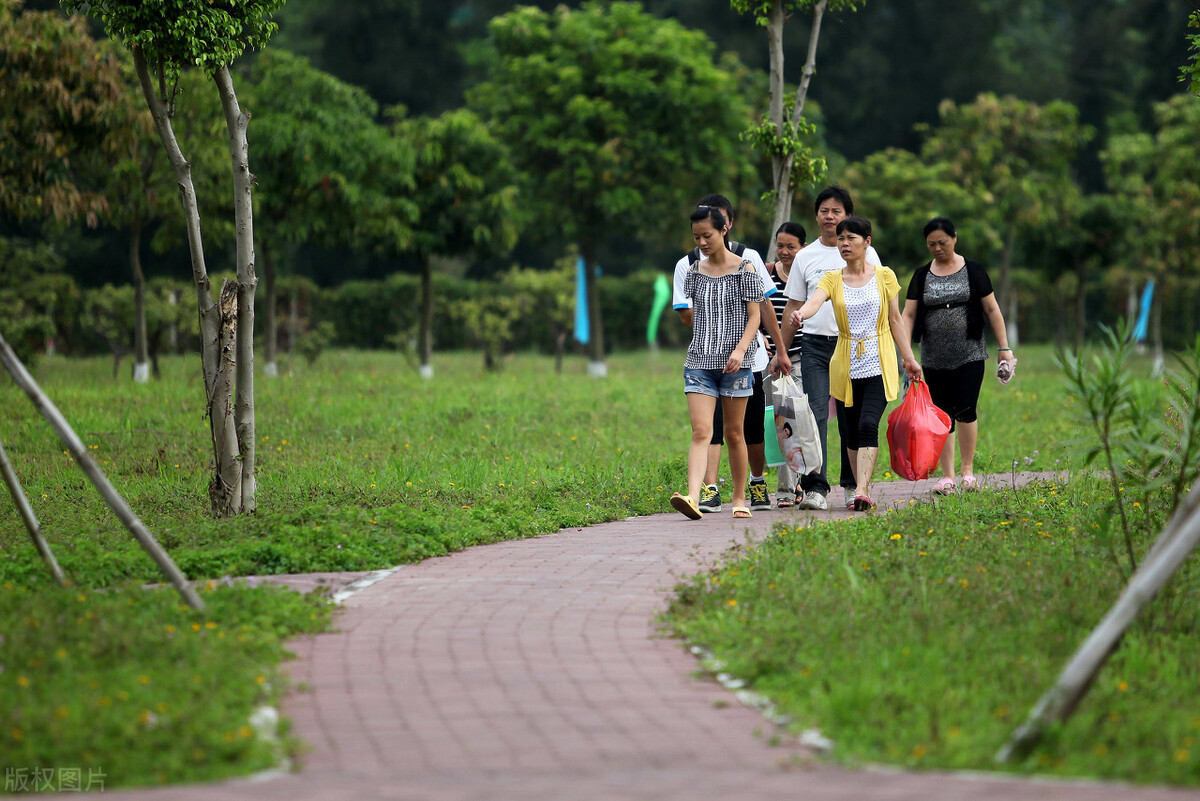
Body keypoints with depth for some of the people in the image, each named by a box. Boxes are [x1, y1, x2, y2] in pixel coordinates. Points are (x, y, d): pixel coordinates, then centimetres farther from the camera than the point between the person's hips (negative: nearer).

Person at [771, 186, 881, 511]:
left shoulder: (864, 253, 5)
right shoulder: (805, 257, 10)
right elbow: (793, 307, 14)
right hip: (815, 344, 1)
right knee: (815, 414, -11)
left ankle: (852, 484, 17)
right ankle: (815, 487, -16)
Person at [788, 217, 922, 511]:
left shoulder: (884, 276, 3)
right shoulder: (832, 279, 4)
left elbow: (895, 320, 8)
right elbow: (814, 301, -17)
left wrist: (909, 358, 5)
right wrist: (800, 313, -40)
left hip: (878, 364, -2)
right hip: (845, 365, 2)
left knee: (868, 424, -17)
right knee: (850, 431, 5)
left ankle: (862, 492, -23)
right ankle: (862, 491, 17)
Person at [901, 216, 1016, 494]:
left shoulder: (973, 270, 2)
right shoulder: (922, 276, 8)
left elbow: (992, 309, 5)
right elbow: (908, 315, 6)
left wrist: (1004, 348, 3)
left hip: (969, 356, -2)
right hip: (934, 359, 2)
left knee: (965, 410, -14)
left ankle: (968, 470, -1)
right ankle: (947, 476, 8)